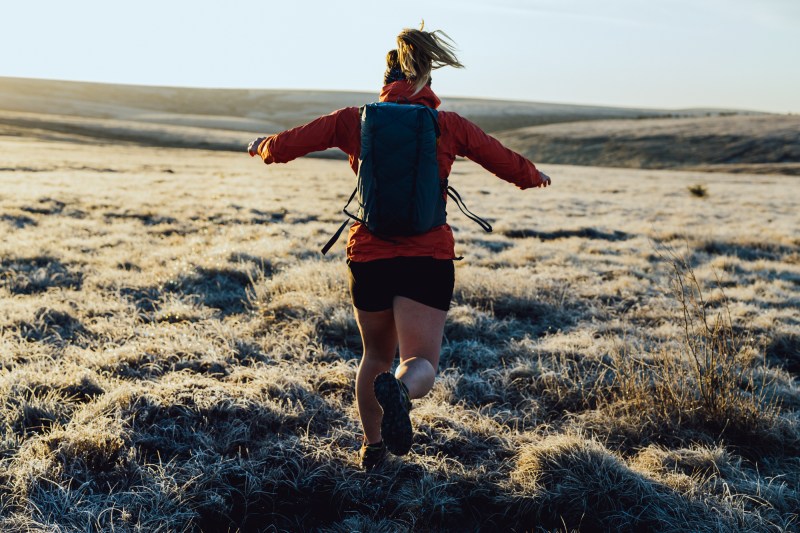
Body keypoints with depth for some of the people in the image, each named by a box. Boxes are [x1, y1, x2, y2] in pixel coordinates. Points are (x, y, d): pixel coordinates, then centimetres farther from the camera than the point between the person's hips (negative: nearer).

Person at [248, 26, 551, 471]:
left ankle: (372, 447, 34)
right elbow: (511, 165, 11)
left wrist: (262, 147, 32)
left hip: (369, 256, 2)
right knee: (421, 363, -2)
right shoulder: (450, 126, 2)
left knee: (377, 355, 23)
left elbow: (285, 145, 9)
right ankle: (399, 390, -37)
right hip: (429, 259, -2)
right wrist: (535, 176, 34)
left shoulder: (353, 121, 2)